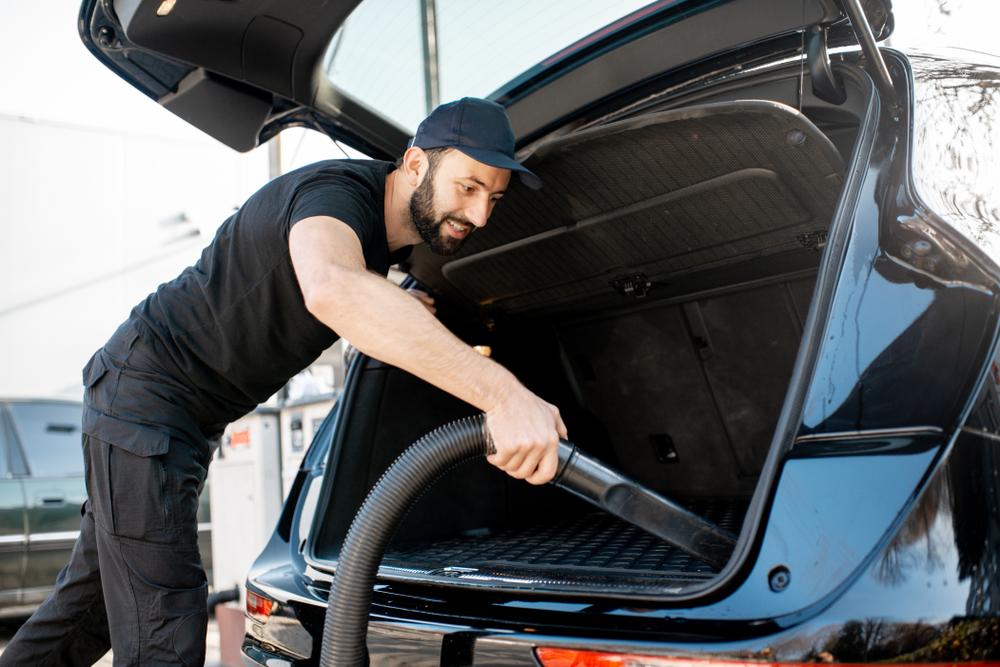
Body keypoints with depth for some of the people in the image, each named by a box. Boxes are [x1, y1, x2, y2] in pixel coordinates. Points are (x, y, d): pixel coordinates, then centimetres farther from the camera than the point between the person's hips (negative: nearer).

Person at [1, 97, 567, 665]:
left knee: (92, 600, 20)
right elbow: (330, 289, -52)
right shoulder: (338, 192, -27)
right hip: (145, 389, -10)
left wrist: (402, 316, 0)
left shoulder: (392, 237, 3)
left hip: (191, 416, 10)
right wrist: (497, 390, -58)